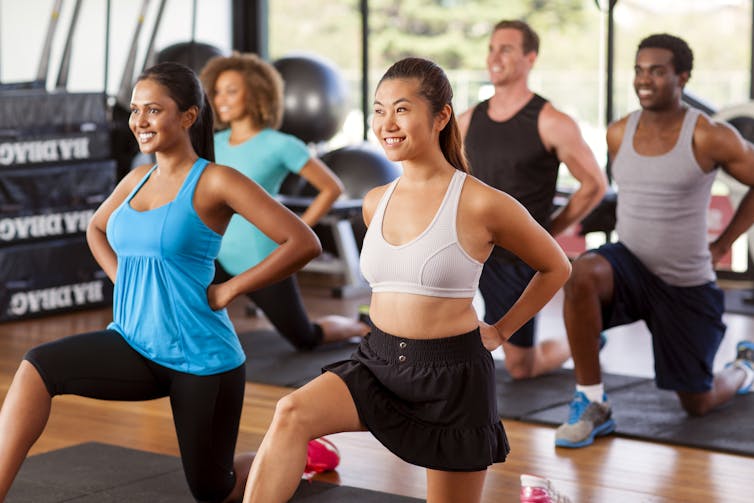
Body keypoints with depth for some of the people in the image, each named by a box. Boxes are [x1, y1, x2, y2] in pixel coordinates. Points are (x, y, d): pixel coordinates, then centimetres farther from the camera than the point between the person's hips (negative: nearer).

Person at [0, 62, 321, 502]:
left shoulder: (215, 182, -11)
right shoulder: (137, 180, 7)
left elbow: (303, 243, -18)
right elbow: (96, 229, 30)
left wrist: (229, 290, -15)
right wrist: (122, 280, 11)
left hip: (200, 355, -5)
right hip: (134, 346, 5)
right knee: (37, 369, -21)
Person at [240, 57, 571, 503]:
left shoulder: (482, 205, -13)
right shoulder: (375, 203, 4)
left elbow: (556, 268, 2)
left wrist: (502, 331, 3)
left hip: (452, 376, -4)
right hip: (379, 362, 5)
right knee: (291, 414, -24)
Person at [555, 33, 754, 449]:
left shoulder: (709, 137, -14)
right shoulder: (618, 134, 0)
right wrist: (633, 232, 11)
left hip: (686, 285, -2)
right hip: (630, 266, 2)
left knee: (697, 404, 9)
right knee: (581, 275, -35)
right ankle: (591, 405, -23)